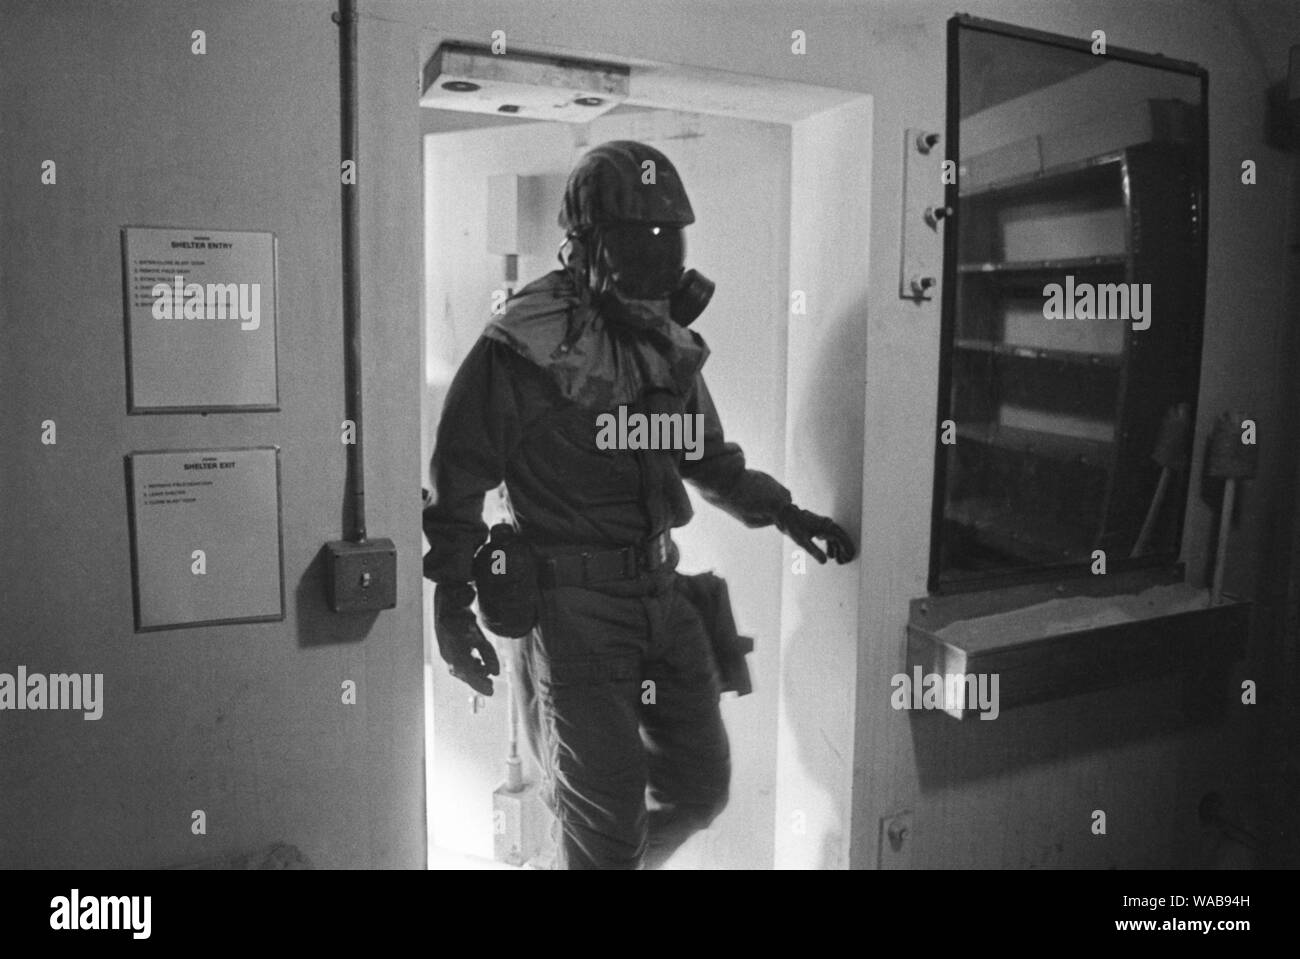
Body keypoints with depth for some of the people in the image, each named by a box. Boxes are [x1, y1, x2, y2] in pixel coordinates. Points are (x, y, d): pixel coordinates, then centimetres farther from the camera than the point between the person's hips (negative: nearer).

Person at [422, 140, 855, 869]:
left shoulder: (668, 344, 7)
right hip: (576, 609, -7)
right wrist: (452, 603, -12)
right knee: (607, 816, 4)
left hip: (663, 593, 7)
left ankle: (618, 857, 43)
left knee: (701, 788, 17)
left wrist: (780, 511, 7)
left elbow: (708, 456, 19)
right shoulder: (523, 349, -15)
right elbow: (458, 479, -11)